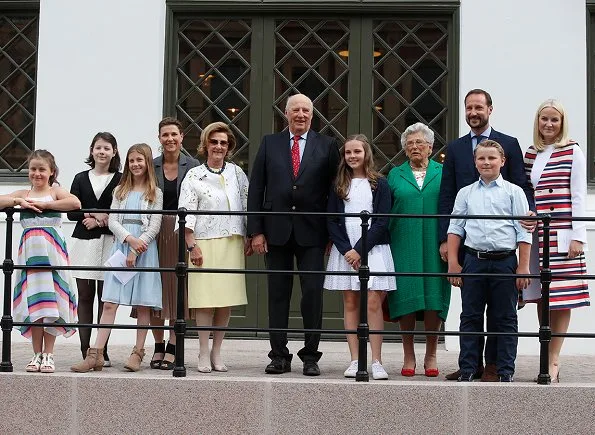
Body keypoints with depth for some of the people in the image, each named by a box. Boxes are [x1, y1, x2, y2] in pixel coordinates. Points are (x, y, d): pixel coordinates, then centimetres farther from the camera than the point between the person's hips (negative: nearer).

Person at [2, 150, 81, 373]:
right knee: (33, 302, 2)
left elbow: (75, 203, -15)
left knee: (51, 301, -2)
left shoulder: (56, 192, 5)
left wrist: (44, 204, -11)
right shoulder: (23, 194, 14)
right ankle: (37, 353, 9)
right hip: (30, 250, 3)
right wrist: (18, 201, -7)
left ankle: (48, 354, 5)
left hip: (52, 250, -3)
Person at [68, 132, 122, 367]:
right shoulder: (81, 178, 13)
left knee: (105, 297, -2)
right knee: (85, 296, 1)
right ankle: (86, 350, 3)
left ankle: (102, 351, 2)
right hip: (84, 242, 3)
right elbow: (71, 211, 6)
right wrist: (94, 215, -8)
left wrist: (99, 221, -11)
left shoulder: (120, 180, 4)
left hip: (109, 242, -2)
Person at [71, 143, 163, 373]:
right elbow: (112, 220, 6)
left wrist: (136, 251, -12)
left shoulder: (155, 193, 5)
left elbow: (154, 226, -3)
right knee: (109, 302, -4)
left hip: (144, 249, -2)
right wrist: (129, 239, -12)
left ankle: (138, 352, 8)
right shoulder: (120, 191, 15)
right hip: (120, 247, 2)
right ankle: (95, 354, -7)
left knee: (143, 304, 0)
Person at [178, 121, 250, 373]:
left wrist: (249, 238, 6)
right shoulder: (194, 176, 2)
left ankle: (217, 352, 12)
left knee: (227, 300, 3)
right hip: (204, 244, -3)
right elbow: (187, 214, -3)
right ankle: (203, 354, 4)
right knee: (205, 299, -4)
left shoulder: (236, 173, 10)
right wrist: (192, 246, -10)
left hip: (232, 243, 3)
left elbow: (248, 205, 11)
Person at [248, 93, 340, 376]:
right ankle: (279, 357, 12)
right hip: (277, 231, 1)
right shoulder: (270, 144, 9)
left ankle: (310, 357, 7)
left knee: (313, 294, -2)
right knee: (278, 295, 5)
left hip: (312, 232, -1)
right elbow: (256, 189, 6)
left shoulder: (327, 146, 6)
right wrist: (256, 230, -1)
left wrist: (333, 233, -1)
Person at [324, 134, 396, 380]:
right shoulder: (338, 185, 10)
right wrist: (346, 250, -8)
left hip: (373, 249, -2)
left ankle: (376, 362, -6)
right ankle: (355, 361, 4)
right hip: (345, 250, 2)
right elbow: (332, 222, 6)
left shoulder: (379, 184, 3)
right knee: (350, 304, 2)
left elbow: (382, 222, -3)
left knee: (373, 303, -8)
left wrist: (360, 249, -11)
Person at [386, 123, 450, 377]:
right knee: (406, 299, 1)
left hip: (434, 248, -1)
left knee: (434, 300, 0)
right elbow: (385, 212, 9)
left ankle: (431, 356, 12)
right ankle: (408, 357, 11)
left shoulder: (443, 173, 8)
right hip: (404, 248, 1)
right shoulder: (395, 175, 11)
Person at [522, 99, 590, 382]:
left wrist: (578, 236, -8)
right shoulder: (531, 154, 14)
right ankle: (547, 360, 10)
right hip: (535, 234, 5)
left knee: (561, 297, -5)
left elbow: (578, 196, -3)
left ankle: (553, 361, -3)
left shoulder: (572, 152, 0)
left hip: (561, 233, -5)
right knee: (540, 297, 4)